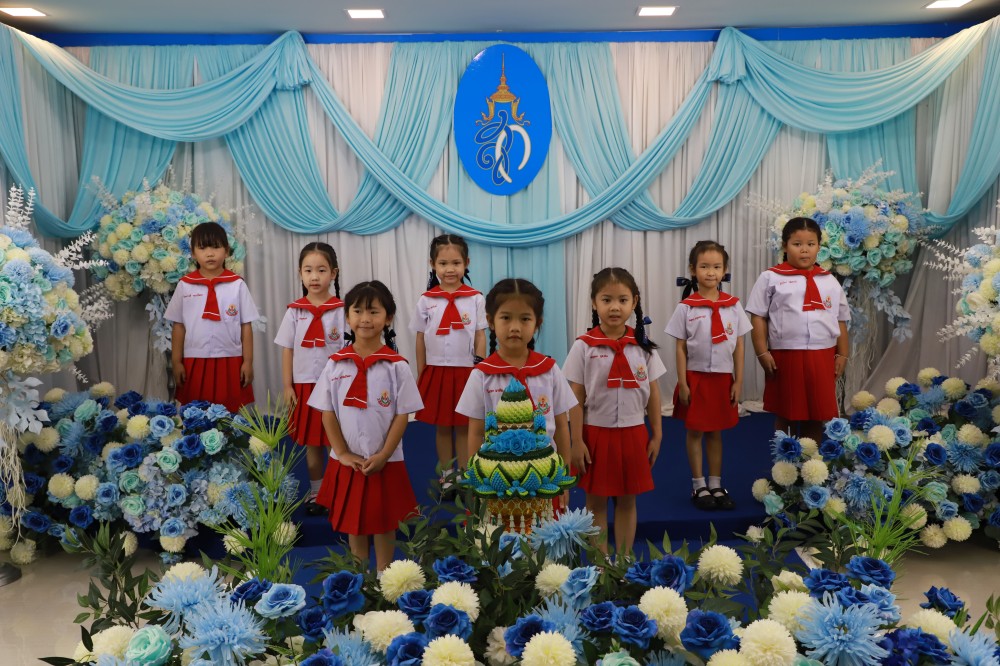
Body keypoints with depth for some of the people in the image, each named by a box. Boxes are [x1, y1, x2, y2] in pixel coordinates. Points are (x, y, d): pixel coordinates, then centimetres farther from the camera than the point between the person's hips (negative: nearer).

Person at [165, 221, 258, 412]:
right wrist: (176, 362, 3)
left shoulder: (237, 284, -1)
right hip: (195, 362, 1)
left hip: (229, 362, -1)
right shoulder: (185, 285, 3)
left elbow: (246, 325, 1)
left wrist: (248, 362, -1)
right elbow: (178, 326, 7)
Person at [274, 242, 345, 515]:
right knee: (311, 443, 12)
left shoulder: (341, 310, -5)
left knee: (334, 442, 4)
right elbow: (287, 350, 4)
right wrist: (287, 387, 0)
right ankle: (315, 491, 26)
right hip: (304, 385, 2)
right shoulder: (294, 311, 1)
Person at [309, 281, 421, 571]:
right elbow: (327, 413, -1)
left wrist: (383, 456, -13)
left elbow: (402, 415, -7)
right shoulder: (335, 364, -3)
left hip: (385, 462, -2)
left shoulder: (397, 366, -9)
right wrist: (343, 454, -7)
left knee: (384, 522, 11)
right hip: (348, 462, 2)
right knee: (352, 521, 15)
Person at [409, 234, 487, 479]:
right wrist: (421, 376, 5)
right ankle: (445, 475, 24)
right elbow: (420, 339, 5)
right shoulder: (426, 301, 0)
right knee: (442, 426, 11)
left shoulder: (476, 299, -2)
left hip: (466, 371, -1)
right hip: (436, 371, 1)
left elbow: (480, 337, 1)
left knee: (465, 427, 6)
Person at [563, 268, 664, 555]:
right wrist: (576, 442, -9)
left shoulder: (643, 346, -1)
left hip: (633, 433, 2)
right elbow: (575, 398, -7)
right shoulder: (583, 346, -9)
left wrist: (657, 435, 5)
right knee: (596, 501, 9)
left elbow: (653, 392, 5)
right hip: (596, 433, -2)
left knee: (627, 500, 12)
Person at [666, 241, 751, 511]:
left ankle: (716, 485, 22)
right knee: (695, 431, 7)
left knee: (715, 432, 12)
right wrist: (682, 383, -8)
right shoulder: (686, 307, -7)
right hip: (695, 377, -2)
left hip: (722, 377, 2)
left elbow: (738, 346, 3)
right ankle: (699, 486, 18)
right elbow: (680, 348, -5)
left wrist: (738, 381, 1)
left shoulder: (733, 305, 0)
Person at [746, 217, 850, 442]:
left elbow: (841, 321, 14)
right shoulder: (771, 278, -1)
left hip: (822, 357, 3)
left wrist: (842, 355, 7)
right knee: (785, 416, 8)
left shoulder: (830, 282, 10)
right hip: (784, 356, -3)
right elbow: (758, 317, -3)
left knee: (816, 417, 10)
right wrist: (762, 353, -9)